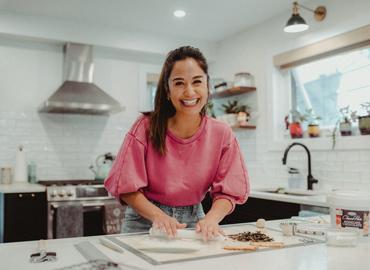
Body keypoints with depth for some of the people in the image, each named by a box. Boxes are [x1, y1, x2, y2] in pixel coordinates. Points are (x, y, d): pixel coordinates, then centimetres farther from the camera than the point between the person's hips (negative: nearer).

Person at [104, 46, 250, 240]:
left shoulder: (222, 134, -9)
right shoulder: (147, 127, -15)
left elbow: (228, 191, -6)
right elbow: (126, 187, -12)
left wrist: (211, 219, -25)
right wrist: (158, 216, -25)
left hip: (193, 221, 2)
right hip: (145, 221, -1)